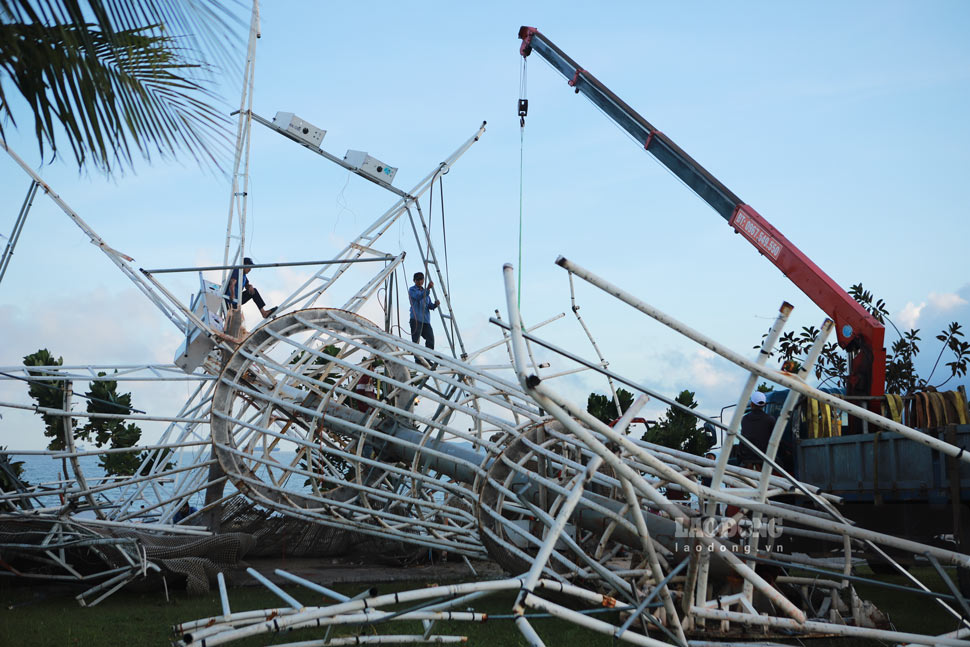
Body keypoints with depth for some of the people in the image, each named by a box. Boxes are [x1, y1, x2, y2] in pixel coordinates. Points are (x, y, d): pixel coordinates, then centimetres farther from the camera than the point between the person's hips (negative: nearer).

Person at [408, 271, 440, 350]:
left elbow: (429, 306, 16)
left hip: (426, 320, 6)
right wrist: (428, 289, -32)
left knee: (430, 340, -2)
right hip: (416, 319, -6)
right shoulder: (412, 290, 2)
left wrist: (435, 305, -6)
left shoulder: (425, 291, 22)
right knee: (416, 340, -9)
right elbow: (419, 297, -19)